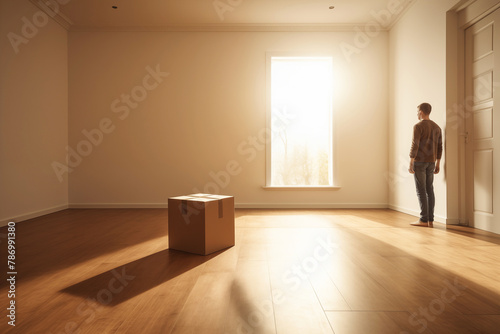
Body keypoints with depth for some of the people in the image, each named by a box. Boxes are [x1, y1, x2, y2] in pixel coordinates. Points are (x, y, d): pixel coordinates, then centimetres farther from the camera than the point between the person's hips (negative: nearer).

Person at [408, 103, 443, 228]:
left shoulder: (418, 126, -10)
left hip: (419, 161, -7)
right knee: (430, 190, 9)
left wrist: (410, 163, -16)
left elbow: (414, 145, -17)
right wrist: (437, 164, 18)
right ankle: (430, 220, 10)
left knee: (421, 190, -4)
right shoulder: (437, 127, 13)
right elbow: (439, 147, 13)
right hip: (431, 162, 7)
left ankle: (423, 220, -2)